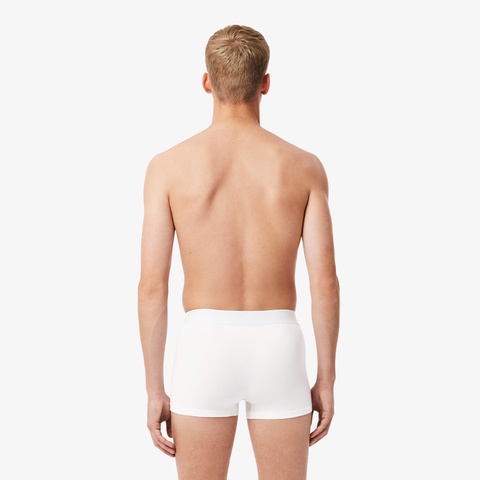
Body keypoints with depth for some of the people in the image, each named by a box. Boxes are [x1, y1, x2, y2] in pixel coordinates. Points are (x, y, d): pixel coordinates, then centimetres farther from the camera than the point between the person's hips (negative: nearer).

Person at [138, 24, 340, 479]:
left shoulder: (168, 165, -5)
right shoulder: (304, 167, -3)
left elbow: (152, 286, -6)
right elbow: (325, 283, -4)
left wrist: (154, 389, 2)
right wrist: (326, 379, 6)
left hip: (204, 346, 0)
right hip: (278, 347, 1)